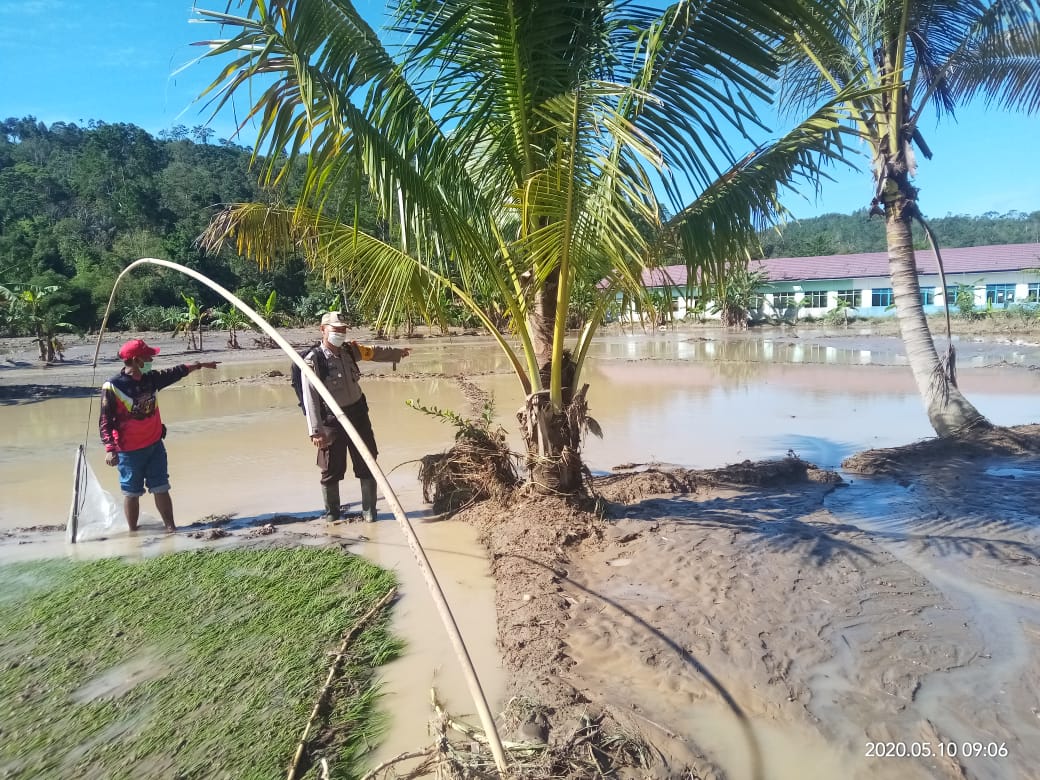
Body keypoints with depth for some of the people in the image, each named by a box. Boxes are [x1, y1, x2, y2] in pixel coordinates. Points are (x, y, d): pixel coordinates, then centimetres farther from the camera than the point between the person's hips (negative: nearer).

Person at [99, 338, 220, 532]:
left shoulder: (151, 378, 1)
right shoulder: (112, 387, -16)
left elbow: (176, 372, 18)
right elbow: (105, 421, -14)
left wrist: (201, 365, 27)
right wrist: (110, 449, -22)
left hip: (155, 445, 5)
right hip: (130, 451, -5)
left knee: (161, 489, 9)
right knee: (131, 493, 8)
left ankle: (171, 528, 16)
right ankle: (133, 533, 22)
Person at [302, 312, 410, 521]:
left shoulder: (350, 350, 2)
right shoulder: (313, 360, -15)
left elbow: (374, 353, 23)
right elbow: (310, 398, -17)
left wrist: (398, 352, 37)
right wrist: (315, 431, -20)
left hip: (358, 413, 5)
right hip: (332, 420, -5)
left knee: (367, 465, 9)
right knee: (331, 470, 6)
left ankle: (369, 510, 22)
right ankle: (332, 512, 26)